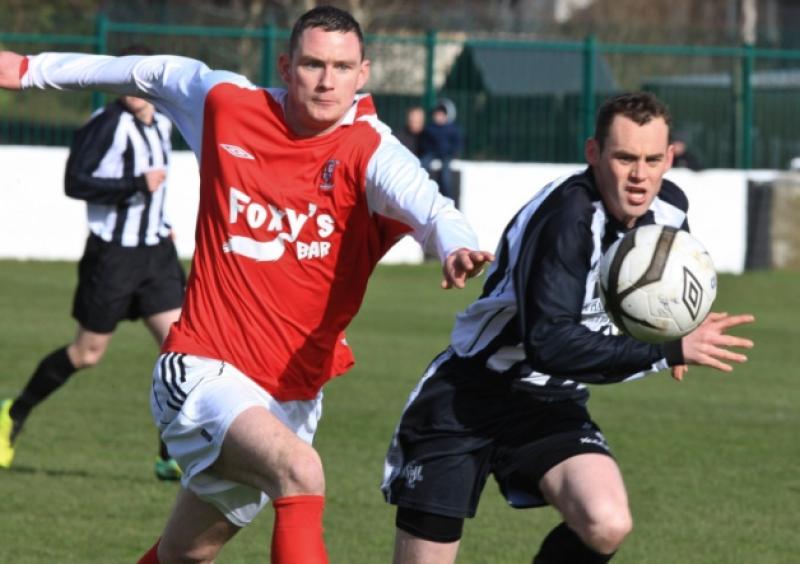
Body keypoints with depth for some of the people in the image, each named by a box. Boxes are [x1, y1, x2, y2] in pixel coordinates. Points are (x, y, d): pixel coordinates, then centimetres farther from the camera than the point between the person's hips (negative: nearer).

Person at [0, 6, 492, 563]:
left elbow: (427, 204, -31)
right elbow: (155, 73, 16)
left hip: (295, 390, 3)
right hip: (204, 369, -3)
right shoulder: (228, 107, -4)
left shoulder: (368, 151, -10)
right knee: (300, 471, -31)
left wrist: (457, 246, -55)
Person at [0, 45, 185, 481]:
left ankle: (171, 457, -3)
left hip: (156, 250, 6)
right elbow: (75, 182, -21)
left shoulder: (162, 126, 9)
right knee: (87, 353, 4)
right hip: (112, 253, -6)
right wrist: (137, 184, -25)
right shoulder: (109, 124, -15)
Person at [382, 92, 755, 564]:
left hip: (551, 406, 5)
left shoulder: (669, 208, -2)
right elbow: (549, 344, -34)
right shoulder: (567, 215, -26)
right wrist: (669, 351, -32)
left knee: (608, 526, -24)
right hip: (466, 401, -5)